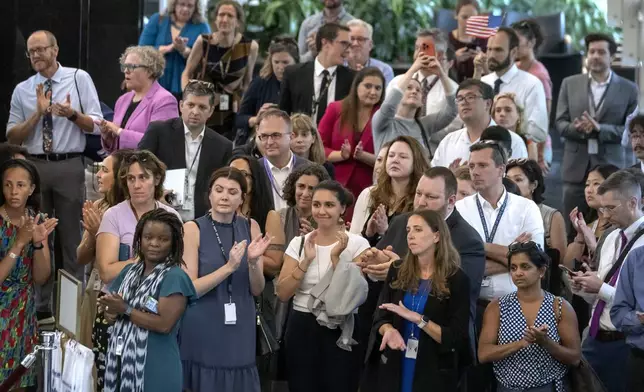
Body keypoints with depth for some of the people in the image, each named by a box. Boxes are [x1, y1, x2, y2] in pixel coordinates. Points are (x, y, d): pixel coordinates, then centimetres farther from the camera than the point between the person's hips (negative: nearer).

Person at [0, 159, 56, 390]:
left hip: (25, 316, 4)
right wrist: (19, 243, -26)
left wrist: (38, 243, -18)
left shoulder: (37, 221, -1)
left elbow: (41, 278, -2)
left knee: (19, 379, 12)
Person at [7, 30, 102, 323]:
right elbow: (12, 137, 4)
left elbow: (96, 125, -1)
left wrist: (73, 114, -20)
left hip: (69, 166, -3)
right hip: (34, 166, 3)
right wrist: (38, 113, -9)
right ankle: (41, 307, 17)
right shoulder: (22, 90, 7)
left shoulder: (79, 79, 1)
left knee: (72, 238, 2)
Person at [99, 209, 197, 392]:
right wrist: (113, 312, -8)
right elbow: (111, 310, 15)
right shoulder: (129, 272, 12)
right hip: (122, 361, 6)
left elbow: (164, 324, -19)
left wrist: (126, 310, -13)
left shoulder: (174, 277, -11)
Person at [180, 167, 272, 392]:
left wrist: (253, 262, -15)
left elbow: (257, 289, 4)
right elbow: (189, 289, -12)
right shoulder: (193, 229, -6)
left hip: (240, 327, 3)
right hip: (202, 328, -3)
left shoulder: (251, 228, 4)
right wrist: (229, 266, -22)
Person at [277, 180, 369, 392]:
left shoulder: (357, 244, -4)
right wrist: (306, 261, -12)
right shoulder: (299, 243, 4)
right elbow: (283, 294, -3)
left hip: (340, 332, -2)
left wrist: (336, 257, -18)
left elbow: (353, 294, -11)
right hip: (301, 329, 3)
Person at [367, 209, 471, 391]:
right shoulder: (397, 271, 3)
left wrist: (417, 318, -21)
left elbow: (457, 339, -12)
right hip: (395, 367, 3)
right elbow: (380, 318, 4)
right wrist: (389, 330, -19)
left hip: (434, 373, -3)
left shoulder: (456, 280, -8)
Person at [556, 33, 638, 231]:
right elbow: (559, 122, 6)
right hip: (576, 166, 2)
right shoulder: (570, 84, 9)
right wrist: (576, 128, -16)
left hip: (609, 167, -1)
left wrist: (600, 129, -17)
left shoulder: (628, 89, 3)